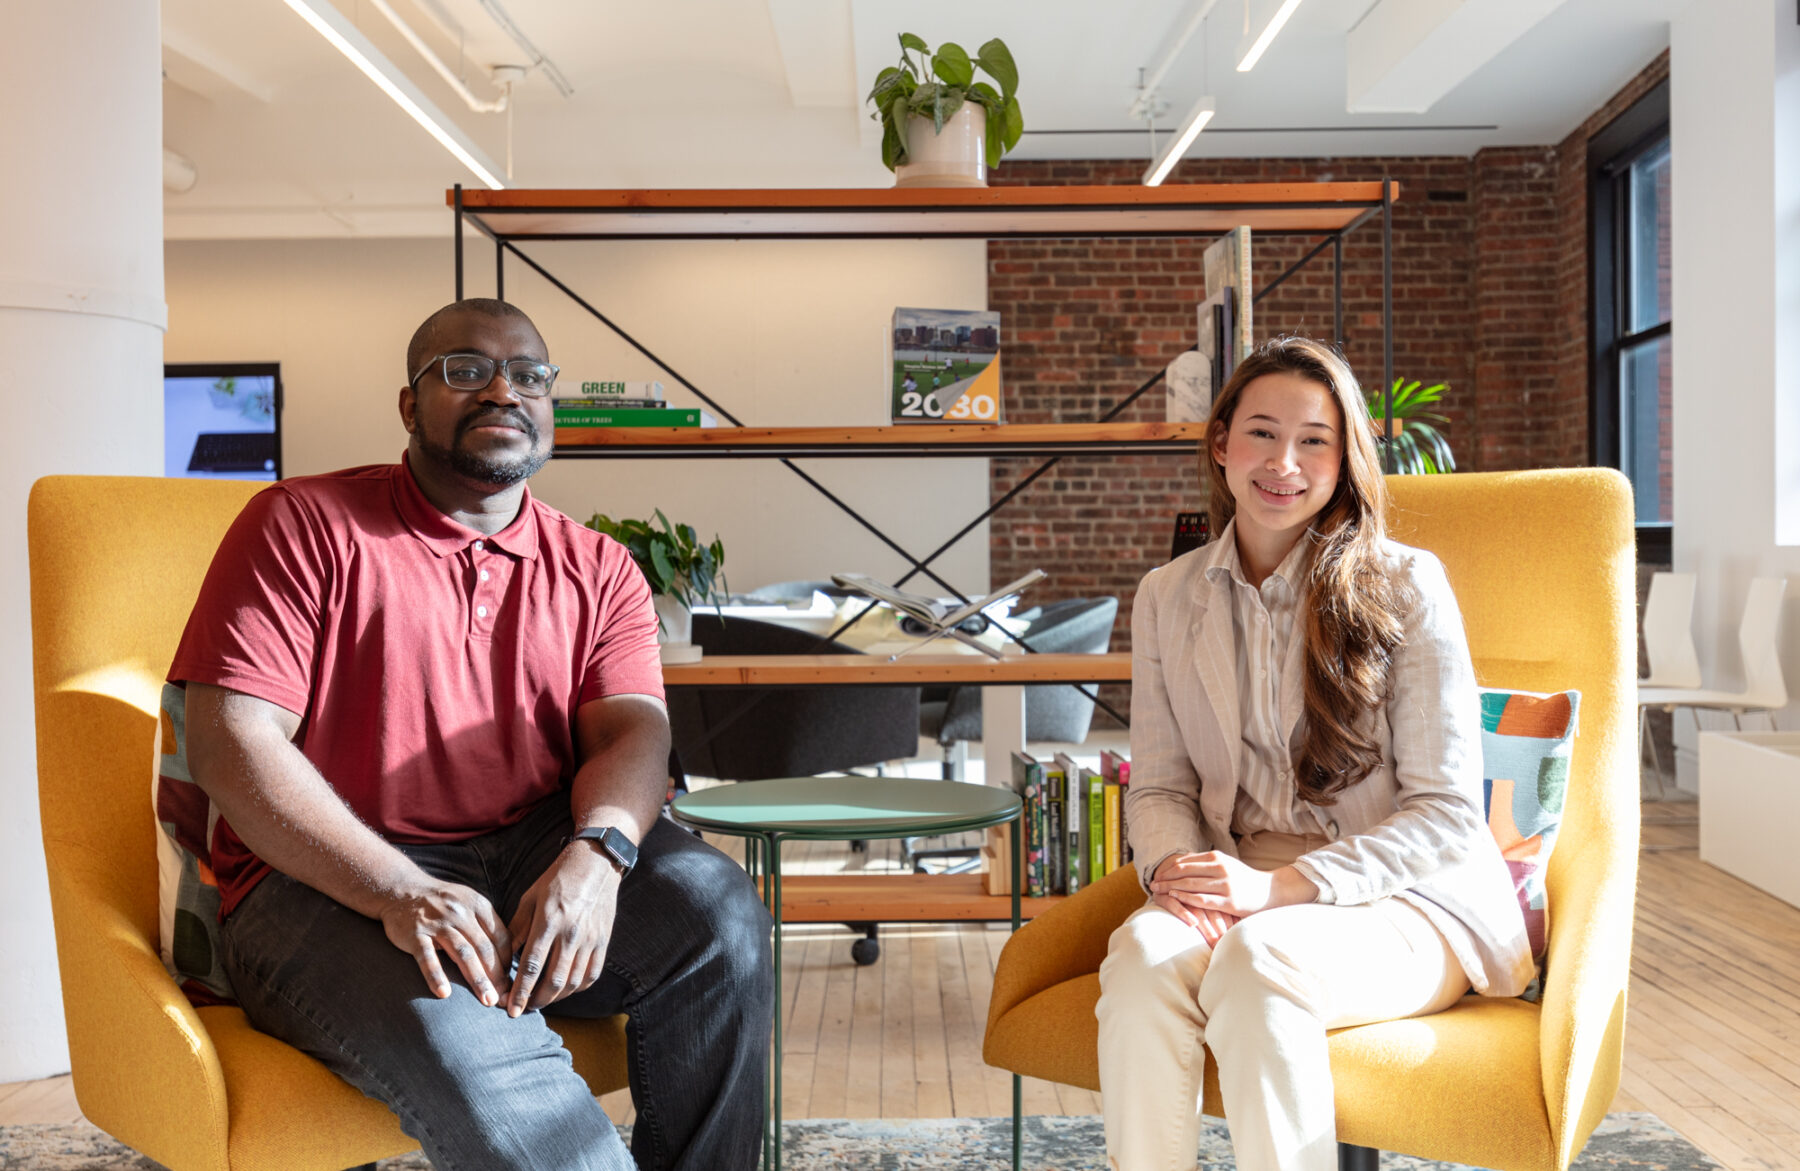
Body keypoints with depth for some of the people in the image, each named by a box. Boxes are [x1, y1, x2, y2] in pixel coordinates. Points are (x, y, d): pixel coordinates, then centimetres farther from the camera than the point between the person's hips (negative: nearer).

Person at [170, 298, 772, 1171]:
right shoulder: (303, 526, 2)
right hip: (328, 886, -3)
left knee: (717, 910, -24)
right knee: (466, 1045, -35)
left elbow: (632, 727, -1)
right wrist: (401, 891, -23)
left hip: (538, 864, 4)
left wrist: (596, 853, -26)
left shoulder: (597, 571, 14)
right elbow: (229, 744, -8)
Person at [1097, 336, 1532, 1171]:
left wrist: (1283, 884, -19)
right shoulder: (1166, 599, 9)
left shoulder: (1405, 586, -4)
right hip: (1246, 890, 3)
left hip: (1406, 902, -3)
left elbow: (1446, 812, -7)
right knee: (1144, 949, -31)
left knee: (1257, 958, -35)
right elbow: (1158, 786, 9)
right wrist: (1180, 868, -15)